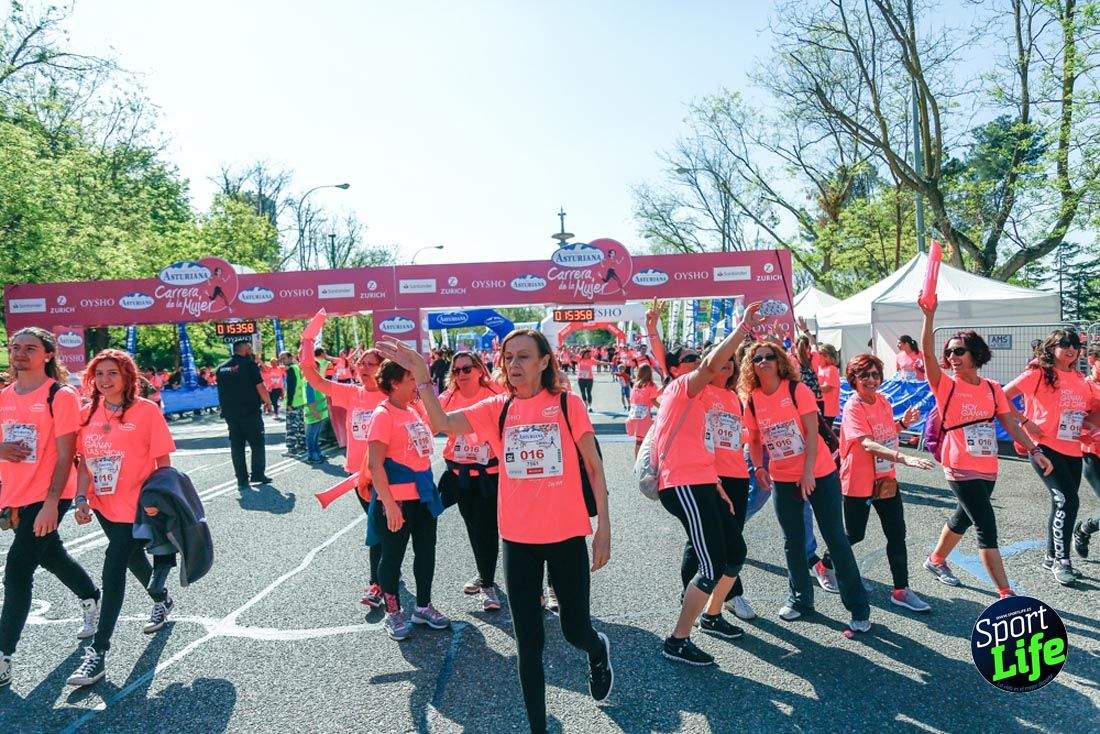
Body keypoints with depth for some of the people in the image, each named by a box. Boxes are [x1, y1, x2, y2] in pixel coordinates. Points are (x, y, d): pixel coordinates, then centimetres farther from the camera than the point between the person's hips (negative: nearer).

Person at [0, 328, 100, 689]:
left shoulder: (61, 396, -12)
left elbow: (65, 454, -14)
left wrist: (51, 504, -19)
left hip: (46, 499, -7)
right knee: (52, 556, 22)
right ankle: (92, 599, 47)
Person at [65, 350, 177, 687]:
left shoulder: (146, 410, -11)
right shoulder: (87, 414, 4)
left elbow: (163, 462, -8)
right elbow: (84, 462, 8)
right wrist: (81, 498, -4)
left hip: (137, 506, -6)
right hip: (104, 506, 6)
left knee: (113, 570, -11)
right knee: (133, 559, 24)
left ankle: (98, 652, -4)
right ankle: (162, 601, 51)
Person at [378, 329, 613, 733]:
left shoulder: (568, 403, -5)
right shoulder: (498, 408, 1)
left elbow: (594, 466, -1)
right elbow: (443, 423, -11)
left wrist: (603, 526, -4)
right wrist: (422, 377, -25)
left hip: (567, 535, -2)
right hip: (518, 538, 2)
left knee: (575, 631, 11)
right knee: (528, 643, 9)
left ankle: (599, 649, 49)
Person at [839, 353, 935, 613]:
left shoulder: (883, 402, 3)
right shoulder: (853, 407, -18)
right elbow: (867, 444, -31)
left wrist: (904, 422, -1)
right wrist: (903, 458, -42)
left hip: (886, 479, 6)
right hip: (859, 482, -6)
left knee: (897, 534, 4)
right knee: (854, 535, 8)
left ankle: (901, 590, 13)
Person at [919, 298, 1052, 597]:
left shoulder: (992, 388, 6)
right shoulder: (945, 385, -8)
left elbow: (1010, 423, 8)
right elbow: (927, 353, -22)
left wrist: (1034, 451, 0)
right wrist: (929, 316, -32)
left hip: (987, 469, 6)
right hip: (961, 469, -6)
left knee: (963, 518, 20)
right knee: (987, 527, -8)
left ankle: (936, 560, 42)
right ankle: (1006, 594, -2)